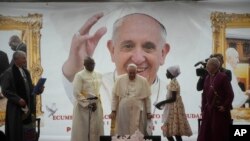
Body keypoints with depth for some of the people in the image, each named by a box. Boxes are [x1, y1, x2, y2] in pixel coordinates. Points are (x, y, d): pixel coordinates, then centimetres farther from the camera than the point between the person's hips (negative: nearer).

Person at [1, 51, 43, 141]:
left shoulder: (26, 71, 13)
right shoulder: (9, 73, -10)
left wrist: (38, 89, -1)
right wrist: (18, 99, -21)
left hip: (29, 106, 7)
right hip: (16, 107, -7)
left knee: (28, 132, 10)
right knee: (17, 132, -2)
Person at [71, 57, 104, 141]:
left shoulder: (98, 75, 10)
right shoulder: (79, 75, -9)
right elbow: (76, 93, -13)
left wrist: (98, 101, 4)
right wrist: (87, 104, -15)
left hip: (96, 104, 6)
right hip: (83, 105, -6)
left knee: (96, 128, 6)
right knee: (83, 129, -2)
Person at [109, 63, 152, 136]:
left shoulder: (143, 81, -2)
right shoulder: (120, 79, -2)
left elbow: (147, 98, 3)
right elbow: (115, 96, 2)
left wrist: (148, 112, 4)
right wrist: (113, 111, 0)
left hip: (138, 111, 0)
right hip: (123, 111, 0)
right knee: (123, 132, 4)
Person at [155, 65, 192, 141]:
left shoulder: (173, 83, -19)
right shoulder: (173, 82, 12)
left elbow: (173, 98, -23)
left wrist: (161, 103, -18)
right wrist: (162, 103, 17)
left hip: (174, 108, -10)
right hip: (172, 107, 10)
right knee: (175, 131, 12)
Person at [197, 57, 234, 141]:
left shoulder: (223, 77, -9)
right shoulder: (207, 78, 11)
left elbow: (230, 94, -11)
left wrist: (225, 106, -14)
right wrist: (203, 109, 11)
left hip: (220, 111, -6)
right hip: (209, 110, 6)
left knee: (219, 134, 0)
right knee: (205, 134, 5)